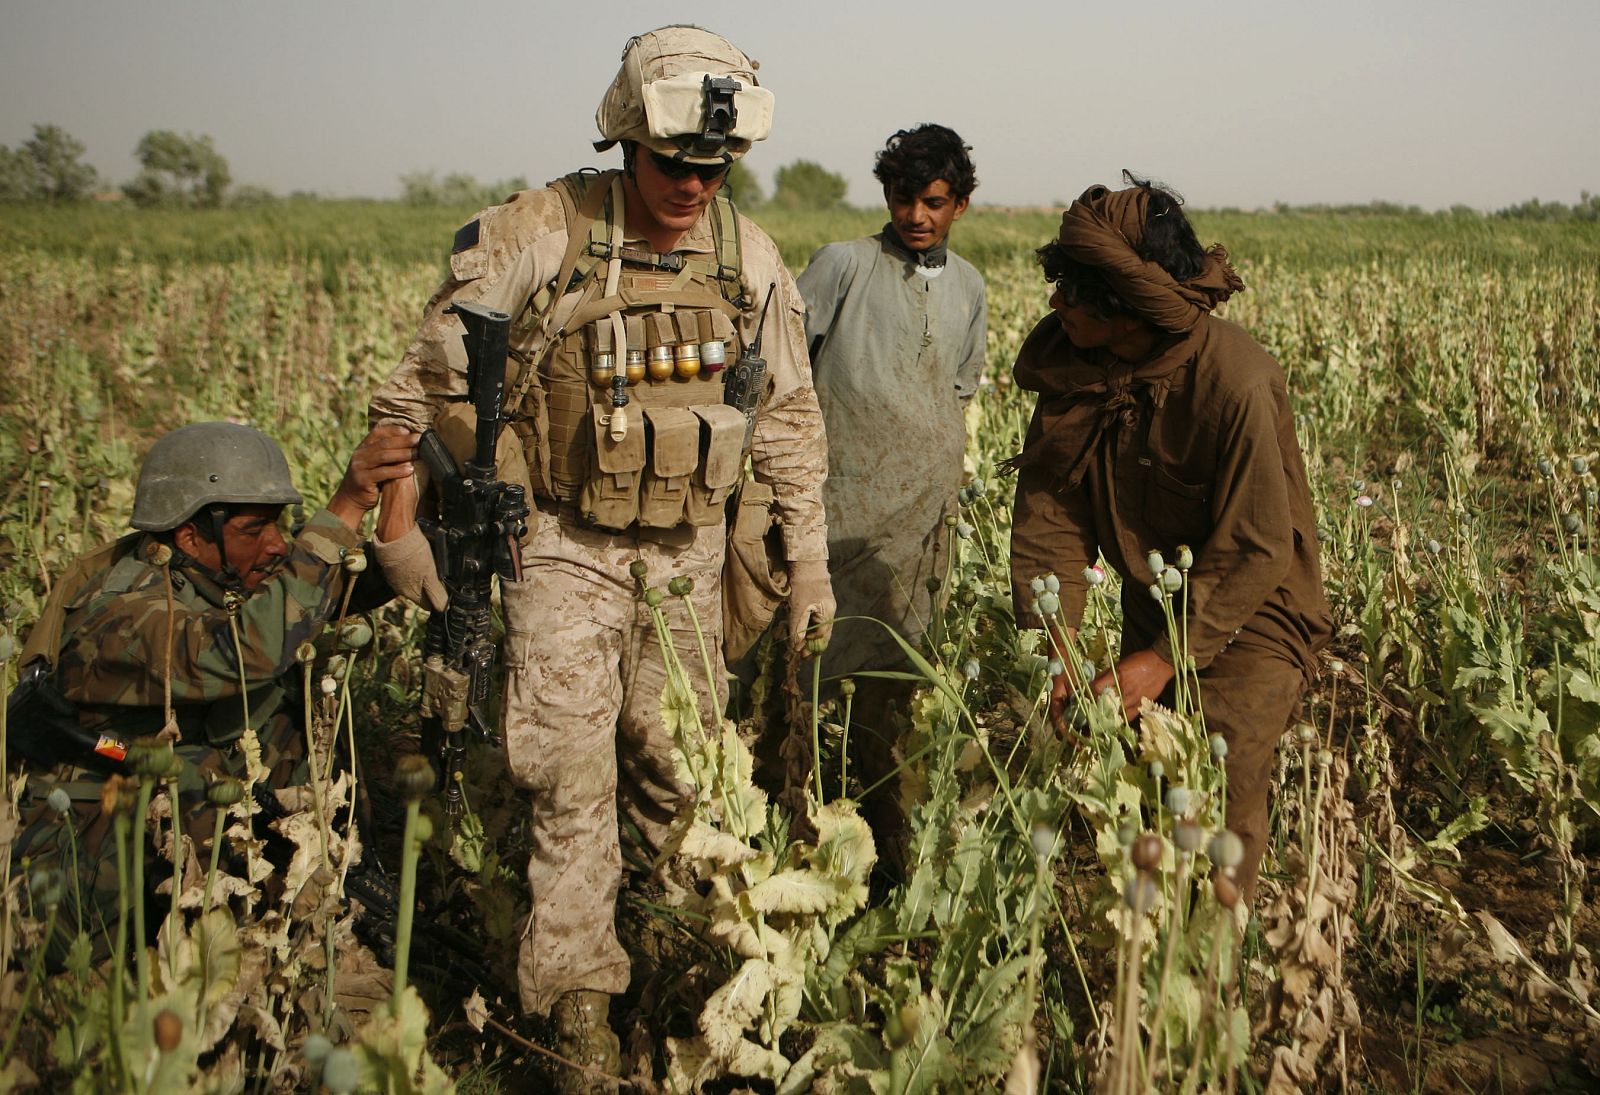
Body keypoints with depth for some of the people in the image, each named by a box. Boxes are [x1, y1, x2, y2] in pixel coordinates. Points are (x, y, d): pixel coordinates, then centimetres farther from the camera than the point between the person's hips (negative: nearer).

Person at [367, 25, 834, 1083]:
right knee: (574, 776, -5)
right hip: (567, 546, -3)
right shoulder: (541, 234, -13)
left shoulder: (748, 254, 0)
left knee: (676, 768, 13)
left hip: (688, 549, 4)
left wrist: (809, 555, 7)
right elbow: (428, 379, -6)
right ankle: (578, 1002, 8)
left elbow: (789, 413, 9)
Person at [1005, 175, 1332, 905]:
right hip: (1154, 603, 5)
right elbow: (1049, 509, -10)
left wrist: (1167, 658, -27)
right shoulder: (1068, 363, -10)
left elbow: (1255, 550, -23)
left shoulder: (1237, 385, -28)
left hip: (1250, 612, -5)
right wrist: (1052, 645, -20)